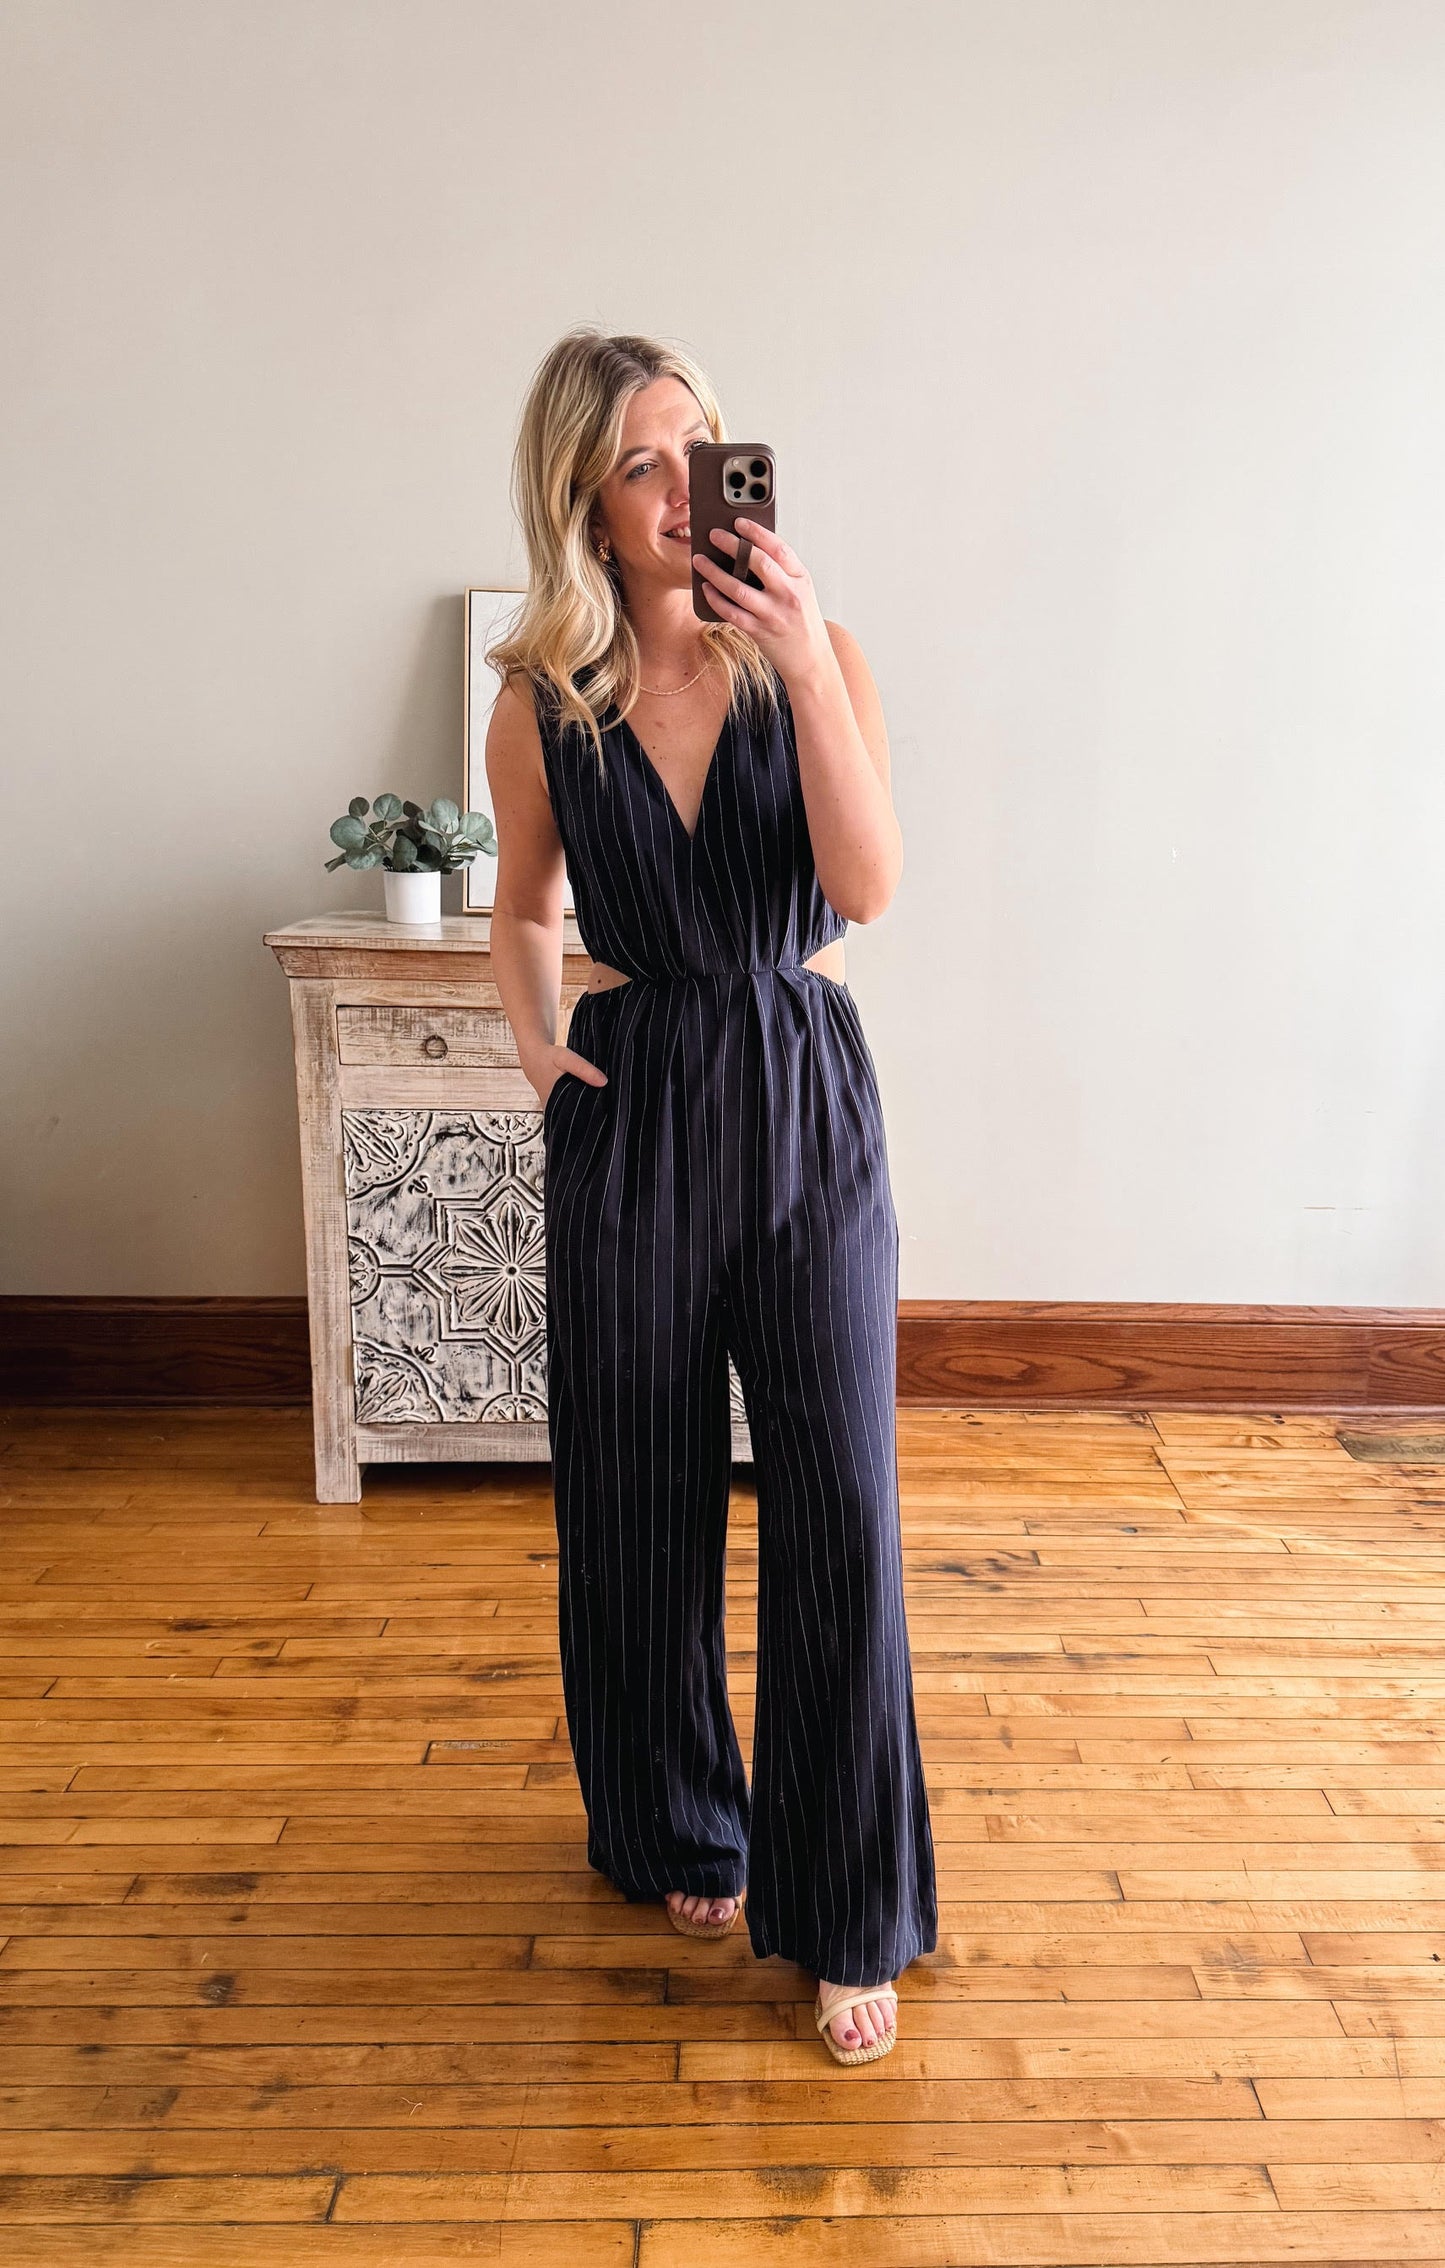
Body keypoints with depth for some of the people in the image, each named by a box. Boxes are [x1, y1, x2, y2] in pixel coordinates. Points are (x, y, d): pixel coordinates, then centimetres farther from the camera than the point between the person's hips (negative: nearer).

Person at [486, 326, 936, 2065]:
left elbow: (867, 885, -15)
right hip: (633, 1117, 1)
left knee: (837, 1511, 0)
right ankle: (683, 1830, 38)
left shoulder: (812, 655, -1)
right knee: (642, 1500, 12)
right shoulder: (542, 703, 1)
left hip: (806, 1098, -1)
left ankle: (851, 1917, 19)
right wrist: (533, 1042, -1)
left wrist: (807, 663, -21)